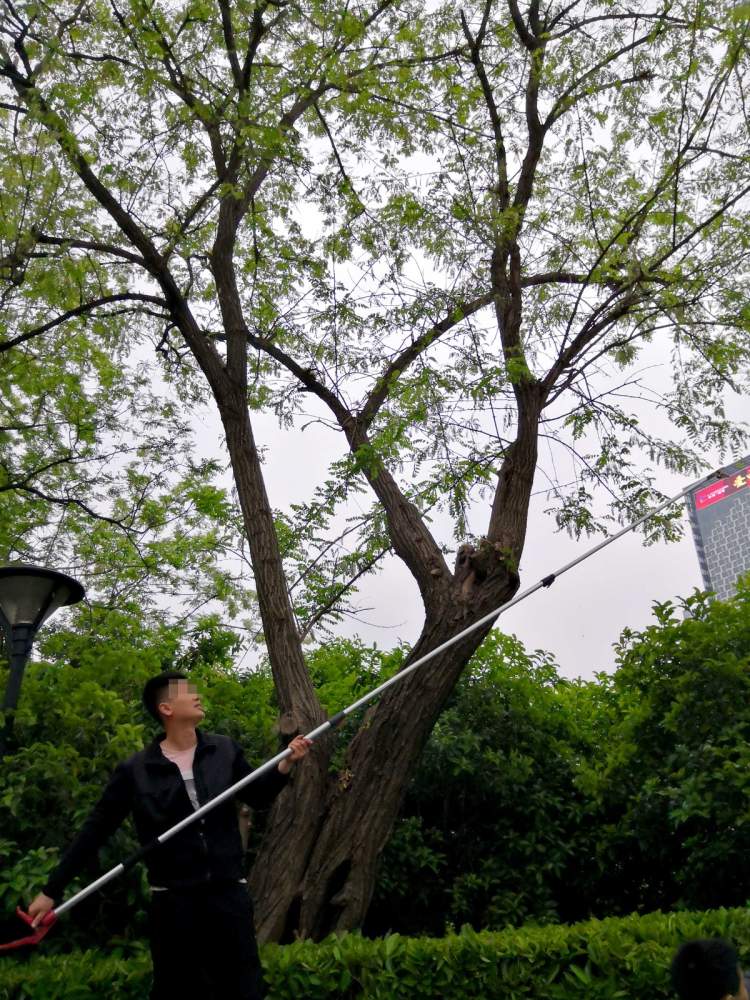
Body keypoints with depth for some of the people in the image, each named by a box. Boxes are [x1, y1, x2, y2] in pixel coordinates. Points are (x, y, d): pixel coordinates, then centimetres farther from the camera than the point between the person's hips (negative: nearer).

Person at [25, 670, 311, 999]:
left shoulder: (225, 751, 1)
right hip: (173, 900, -2)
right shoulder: (136, 770, -7)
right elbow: (95, 829, -2)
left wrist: (286, 763, -4)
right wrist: (51, 889, -1)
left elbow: (258, 798, 12)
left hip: (229, 891, 2)